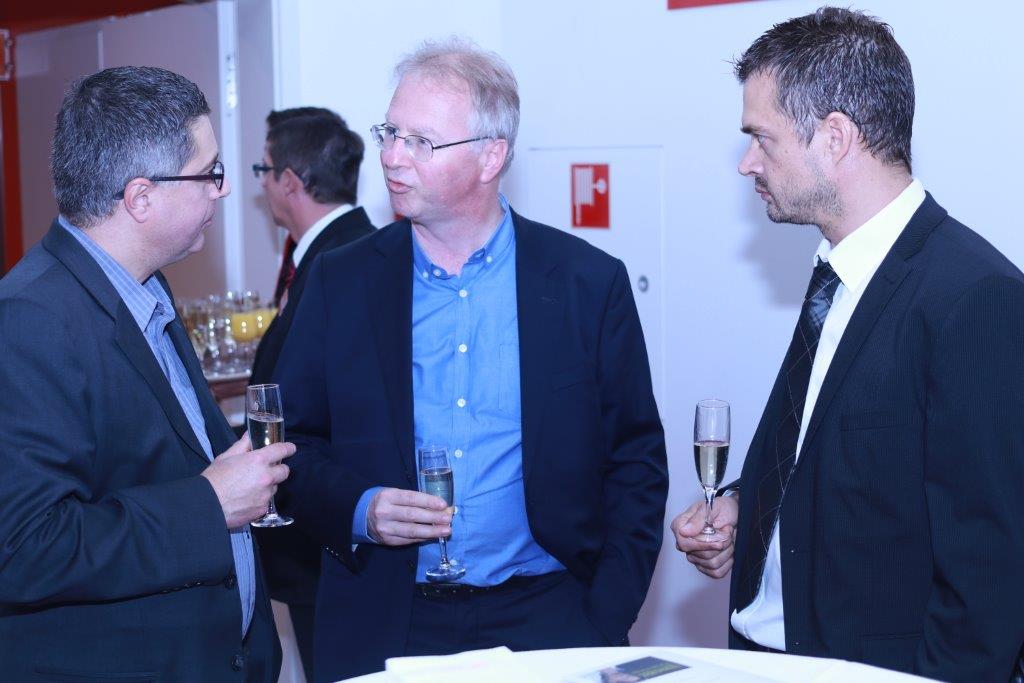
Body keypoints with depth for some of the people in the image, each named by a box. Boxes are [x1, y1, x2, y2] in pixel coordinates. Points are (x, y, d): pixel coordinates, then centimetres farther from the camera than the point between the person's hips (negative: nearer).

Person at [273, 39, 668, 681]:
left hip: (546, 617, -1)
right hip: (382, 625, 1)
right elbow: (295, 447, 6)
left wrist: (605, 623, -7)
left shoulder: (591, 282, -3)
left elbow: (637, 464, 1)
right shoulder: (341, 280, 1)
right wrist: (357, 509, -13)